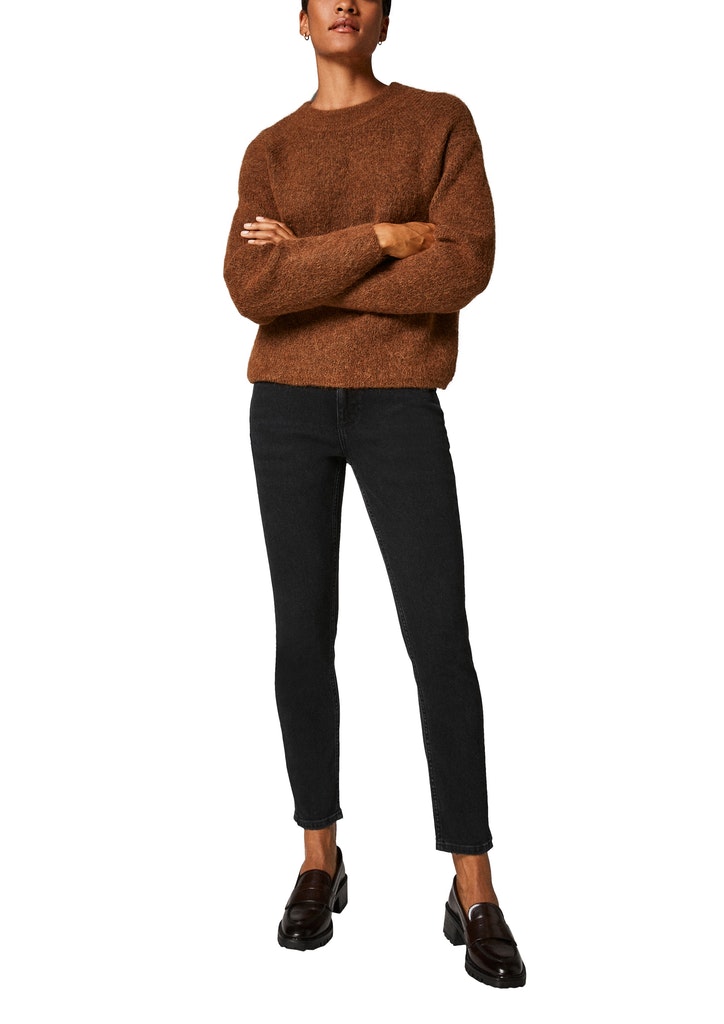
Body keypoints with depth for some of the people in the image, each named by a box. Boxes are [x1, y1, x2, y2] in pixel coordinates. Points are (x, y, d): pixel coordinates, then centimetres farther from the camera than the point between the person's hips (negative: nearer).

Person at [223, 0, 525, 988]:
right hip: (288, 411, 2)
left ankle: (474, 892, 3)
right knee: (303, 636, 3)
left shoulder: (441, 120, 6)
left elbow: (465, 267, -11)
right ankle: (321, 859, 18)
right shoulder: (269, 151, 10)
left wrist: (308, 264, -8)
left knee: (441, 639, -7)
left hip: (401, 408, -2)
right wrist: (380, 240, -15)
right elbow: (250, 289, -7)